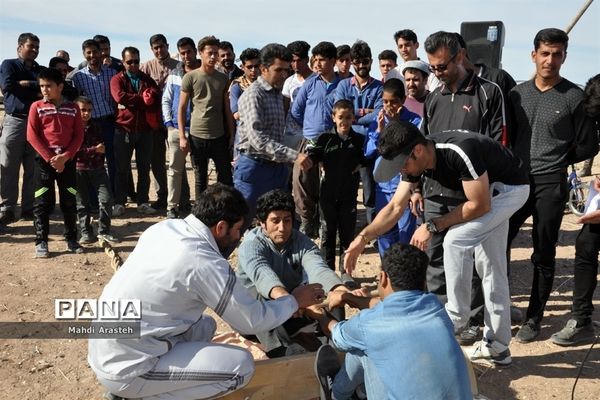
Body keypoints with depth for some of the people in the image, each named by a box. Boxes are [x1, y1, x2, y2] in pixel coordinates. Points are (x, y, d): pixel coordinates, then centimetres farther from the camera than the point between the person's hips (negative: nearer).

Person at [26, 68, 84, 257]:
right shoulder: (37, 107, 2)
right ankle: (41, 242, 5)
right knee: (43, 202, -1)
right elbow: (32, 135, -4)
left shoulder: (73, 108, 6)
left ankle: (71, 239, 15)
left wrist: (65, 156, -12)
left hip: (67, 159, 2)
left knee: (69, 201, 6)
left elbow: (79, 136, 1)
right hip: (44, 159, -1)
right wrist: (50, 158, -13)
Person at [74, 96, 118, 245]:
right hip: (79, 169, -4)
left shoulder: (94, 127, 11)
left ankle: (103, 231, 5)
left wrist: (101, 150, 4)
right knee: (82, 203, 4)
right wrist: (94, 150, -17)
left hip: (97, 168, 4)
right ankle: (86, 233, 14)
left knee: (106, 198, -5)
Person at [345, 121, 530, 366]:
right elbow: (396, 207, -11)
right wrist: (363, 238, -23)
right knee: (490, 268, 10)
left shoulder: (460, 152, -37)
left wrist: (433, 226, -24)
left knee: (455, 241, -20)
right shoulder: (415, 159, -13)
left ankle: (456, 318, -2)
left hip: (509, 187, -8)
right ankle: (497, 346, 20)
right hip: (488, 188, 8)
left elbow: (480, 205, -28)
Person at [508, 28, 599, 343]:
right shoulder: (517, 93, 6)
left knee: (543, 256, 6)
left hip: (550, 185, -3)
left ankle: (533, 318, 19)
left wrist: (554, 162, 5)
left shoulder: (574, 97, -3)